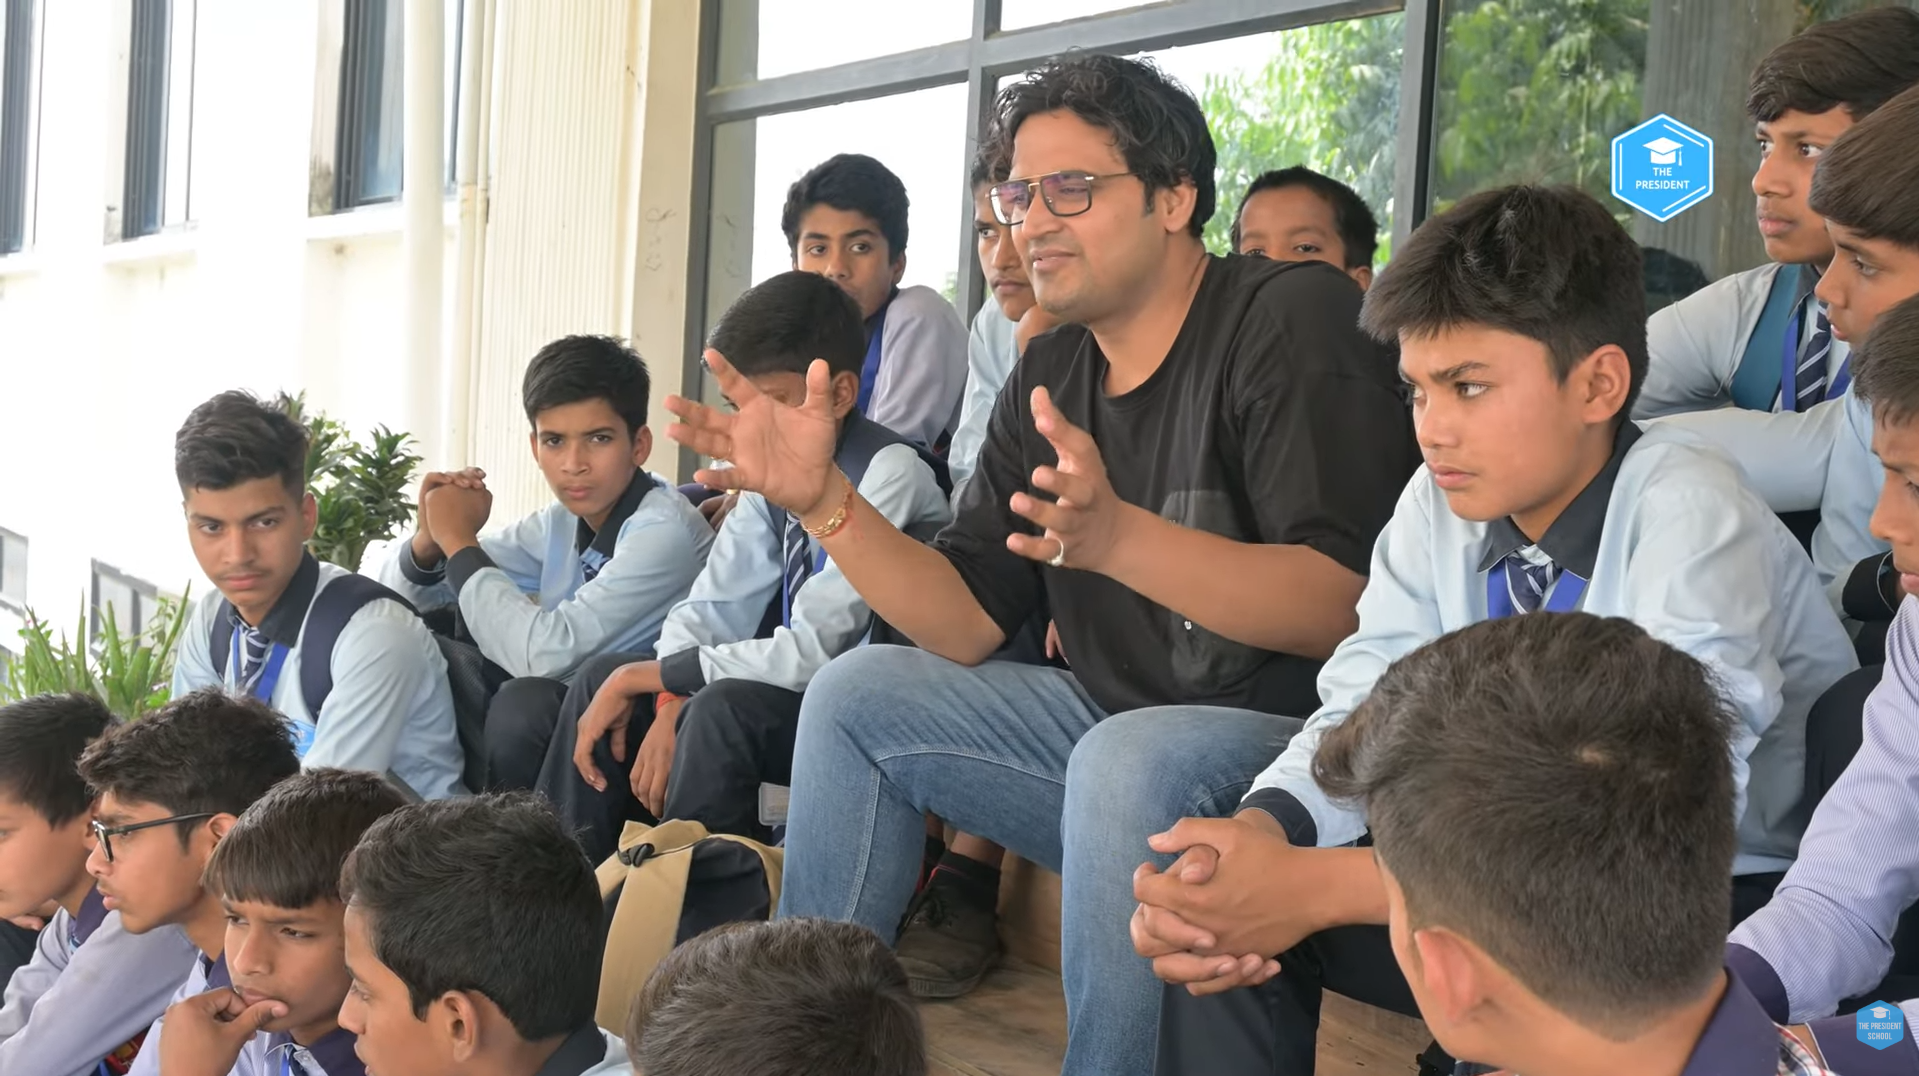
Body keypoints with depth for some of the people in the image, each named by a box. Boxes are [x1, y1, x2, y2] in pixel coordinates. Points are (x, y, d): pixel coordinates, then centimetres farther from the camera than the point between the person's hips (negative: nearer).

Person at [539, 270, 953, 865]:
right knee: (604, 676, 2)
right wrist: (671, 704, -16)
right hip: (801, 699, 8)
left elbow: (812, 652, -25)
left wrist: (646, 675, -16)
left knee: (726, 707, -31)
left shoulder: (892, 473, -21)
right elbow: (709, 611, 5)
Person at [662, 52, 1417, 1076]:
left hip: (1301, 735, -8)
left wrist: (1117, 536, -37)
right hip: (1119, 728, 8)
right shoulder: (1049, 376, 8)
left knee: (1130, 762, -37)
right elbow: (966, 624, 5)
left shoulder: (1293, 319, -14)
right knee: (857, 695, 7)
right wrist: (823, 501, -10)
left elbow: (1346, 607, -24)